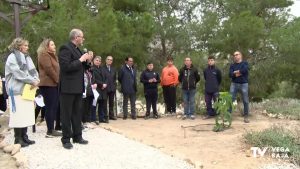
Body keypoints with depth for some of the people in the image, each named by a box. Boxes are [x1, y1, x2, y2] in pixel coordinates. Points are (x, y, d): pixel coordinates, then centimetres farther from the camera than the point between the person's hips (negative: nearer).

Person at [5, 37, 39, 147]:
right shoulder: (12, 57, -6)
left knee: (26, 114, 8)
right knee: (18, 115, -5)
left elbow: (33, 70, 12)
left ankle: (24, 137, 17)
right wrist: (32, 81, -16)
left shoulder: (26, 57, 17)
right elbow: (18, 73, -16)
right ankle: (18, 139, 3)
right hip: (17, 90, -7)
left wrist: (36, 80, -8)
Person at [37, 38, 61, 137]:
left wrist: (58, 81, 8)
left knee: (54, 107, 8)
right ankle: (50, 131, -5)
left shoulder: (52, 55, 23)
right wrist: (58, 80, -12)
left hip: (54, 84, 10)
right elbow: (49, 69, -17)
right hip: (48, 84, -10)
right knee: (50, 107, -8)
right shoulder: (43, 55, -7)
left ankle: (52, 129, 13)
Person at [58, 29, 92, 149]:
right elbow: (66, 67, -22)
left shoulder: (77, 50, 16)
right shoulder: (65, 48, -11)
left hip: (78, 87, 9)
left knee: (77, 113, 14)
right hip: (68, 87, -9)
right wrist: (80, 60, -17)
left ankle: (77, 136, 23)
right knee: (66, 114, 0)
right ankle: (66, 139, 9)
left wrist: (87, 60, 5)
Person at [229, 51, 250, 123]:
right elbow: (230, 74, -3)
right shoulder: (232, 65, 12)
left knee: (245, 101, 1)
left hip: (243, 84, -2)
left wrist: (236, 72, -6)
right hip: (234, 84, 2)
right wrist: (239, 73, -14)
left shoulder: (245, 63, 5)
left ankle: (246, 117, 10)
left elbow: (245, 70, -17)